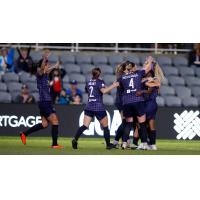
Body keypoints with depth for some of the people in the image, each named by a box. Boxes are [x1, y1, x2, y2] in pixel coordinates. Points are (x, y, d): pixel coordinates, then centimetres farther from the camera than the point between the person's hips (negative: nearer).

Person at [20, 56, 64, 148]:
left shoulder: (45, 74, 14)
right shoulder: (40, 74, -11)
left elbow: (47, 70, 39)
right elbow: (41, 68, -35)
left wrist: (54, 66, 57)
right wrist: (44, 60, -54)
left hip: (47, 102, 10)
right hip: (44, 102, -10)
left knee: (44, 124, 15)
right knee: (55, 122, -8)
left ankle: (24, 134, 22)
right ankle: (54, 144, -5)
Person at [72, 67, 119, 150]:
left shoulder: (88, 82, 14)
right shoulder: (99, 81, -5)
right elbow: (103, 91, -20)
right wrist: (113, 86, -14)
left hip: (89, 107, 5)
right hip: (99, 107, -5)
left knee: (85, 126, -4)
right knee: (105, 126, 8)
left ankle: (75, 139, -23)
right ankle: (108, 144, 12)